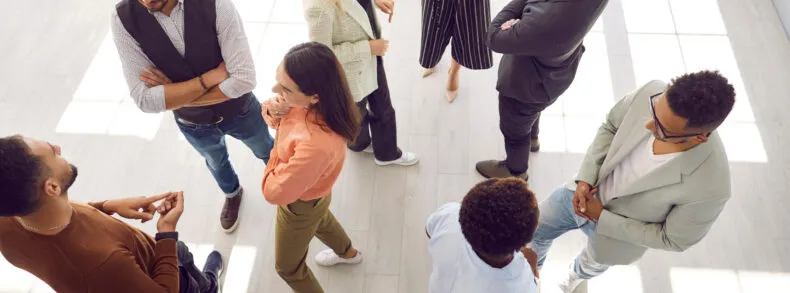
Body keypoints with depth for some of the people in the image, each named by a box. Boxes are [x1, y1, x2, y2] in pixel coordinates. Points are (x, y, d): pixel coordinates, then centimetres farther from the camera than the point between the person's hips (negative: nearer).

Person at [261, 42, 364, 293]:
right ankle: (348, 253, 70)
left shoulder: (315, 145, -49)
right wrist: (275, 112, -27)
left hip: (299, 205, -7)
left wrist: (278, 149, -20)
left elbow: (275, 192, -34)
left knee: (288, 267, 24)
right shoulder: (315, 102, -26)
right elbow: (272, 111, -4)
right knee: (320, 221, 40)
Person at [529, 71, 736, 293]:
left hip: (618, 228, -2)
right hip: (582, 192, 3)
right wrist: (585, 179, -19)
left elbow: (673, 240, -20)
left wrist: (602, 218, -20)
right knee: (536, 232, 24)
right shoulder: (652, 93, -31)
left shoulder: (709, 186, -40)